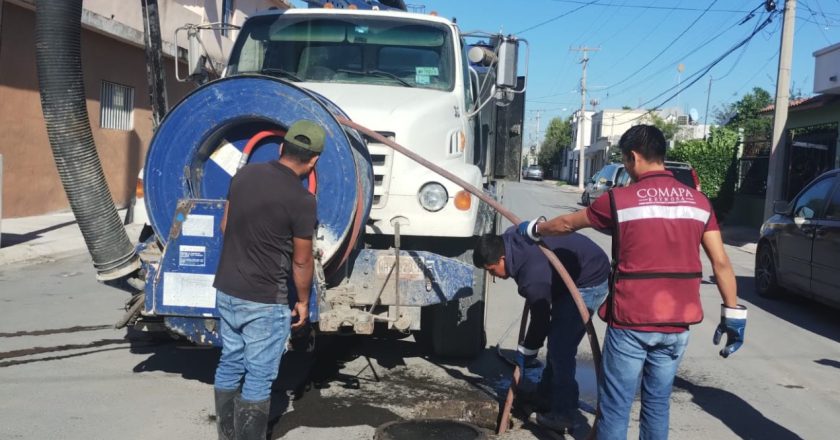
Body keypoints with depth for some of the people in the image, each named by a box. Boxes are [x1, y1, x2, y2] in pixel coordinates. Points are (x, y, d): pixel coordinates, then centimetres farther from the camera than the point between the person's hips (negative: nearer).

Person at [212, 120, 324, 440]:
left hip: (226, 290, 7)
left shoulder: (244, 175, 1)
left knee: (230, 364, 18)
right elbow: (301, 261, -10)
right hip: (264, 302, -7)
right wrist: (303, 301, 4)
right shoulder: (301, 200, -18)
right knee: (259, 377, 4)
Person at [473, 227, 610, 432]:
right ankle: (546, 397, 29)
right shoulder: (510, 237, -9)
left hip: (589, 283, -10)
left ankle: (562, 415, -5)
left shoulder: (533, 277, -33)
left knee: (560, 347, -12)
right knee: (557, 341, 16)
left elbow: (540, 320, -19)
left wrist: (525, 352, -2)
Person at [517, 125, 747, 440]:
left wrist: (533, 229, 27)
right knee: (657, 403, 15)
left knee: (616, 405, 6)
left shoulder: (620, 199, -6)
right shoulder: (698, 201, 5)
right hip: (677, 324, 4)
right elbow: (721, 263, 3)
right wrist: (733, 314, 10)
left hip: (631, 322, -4)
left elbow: (567, 224, 9)